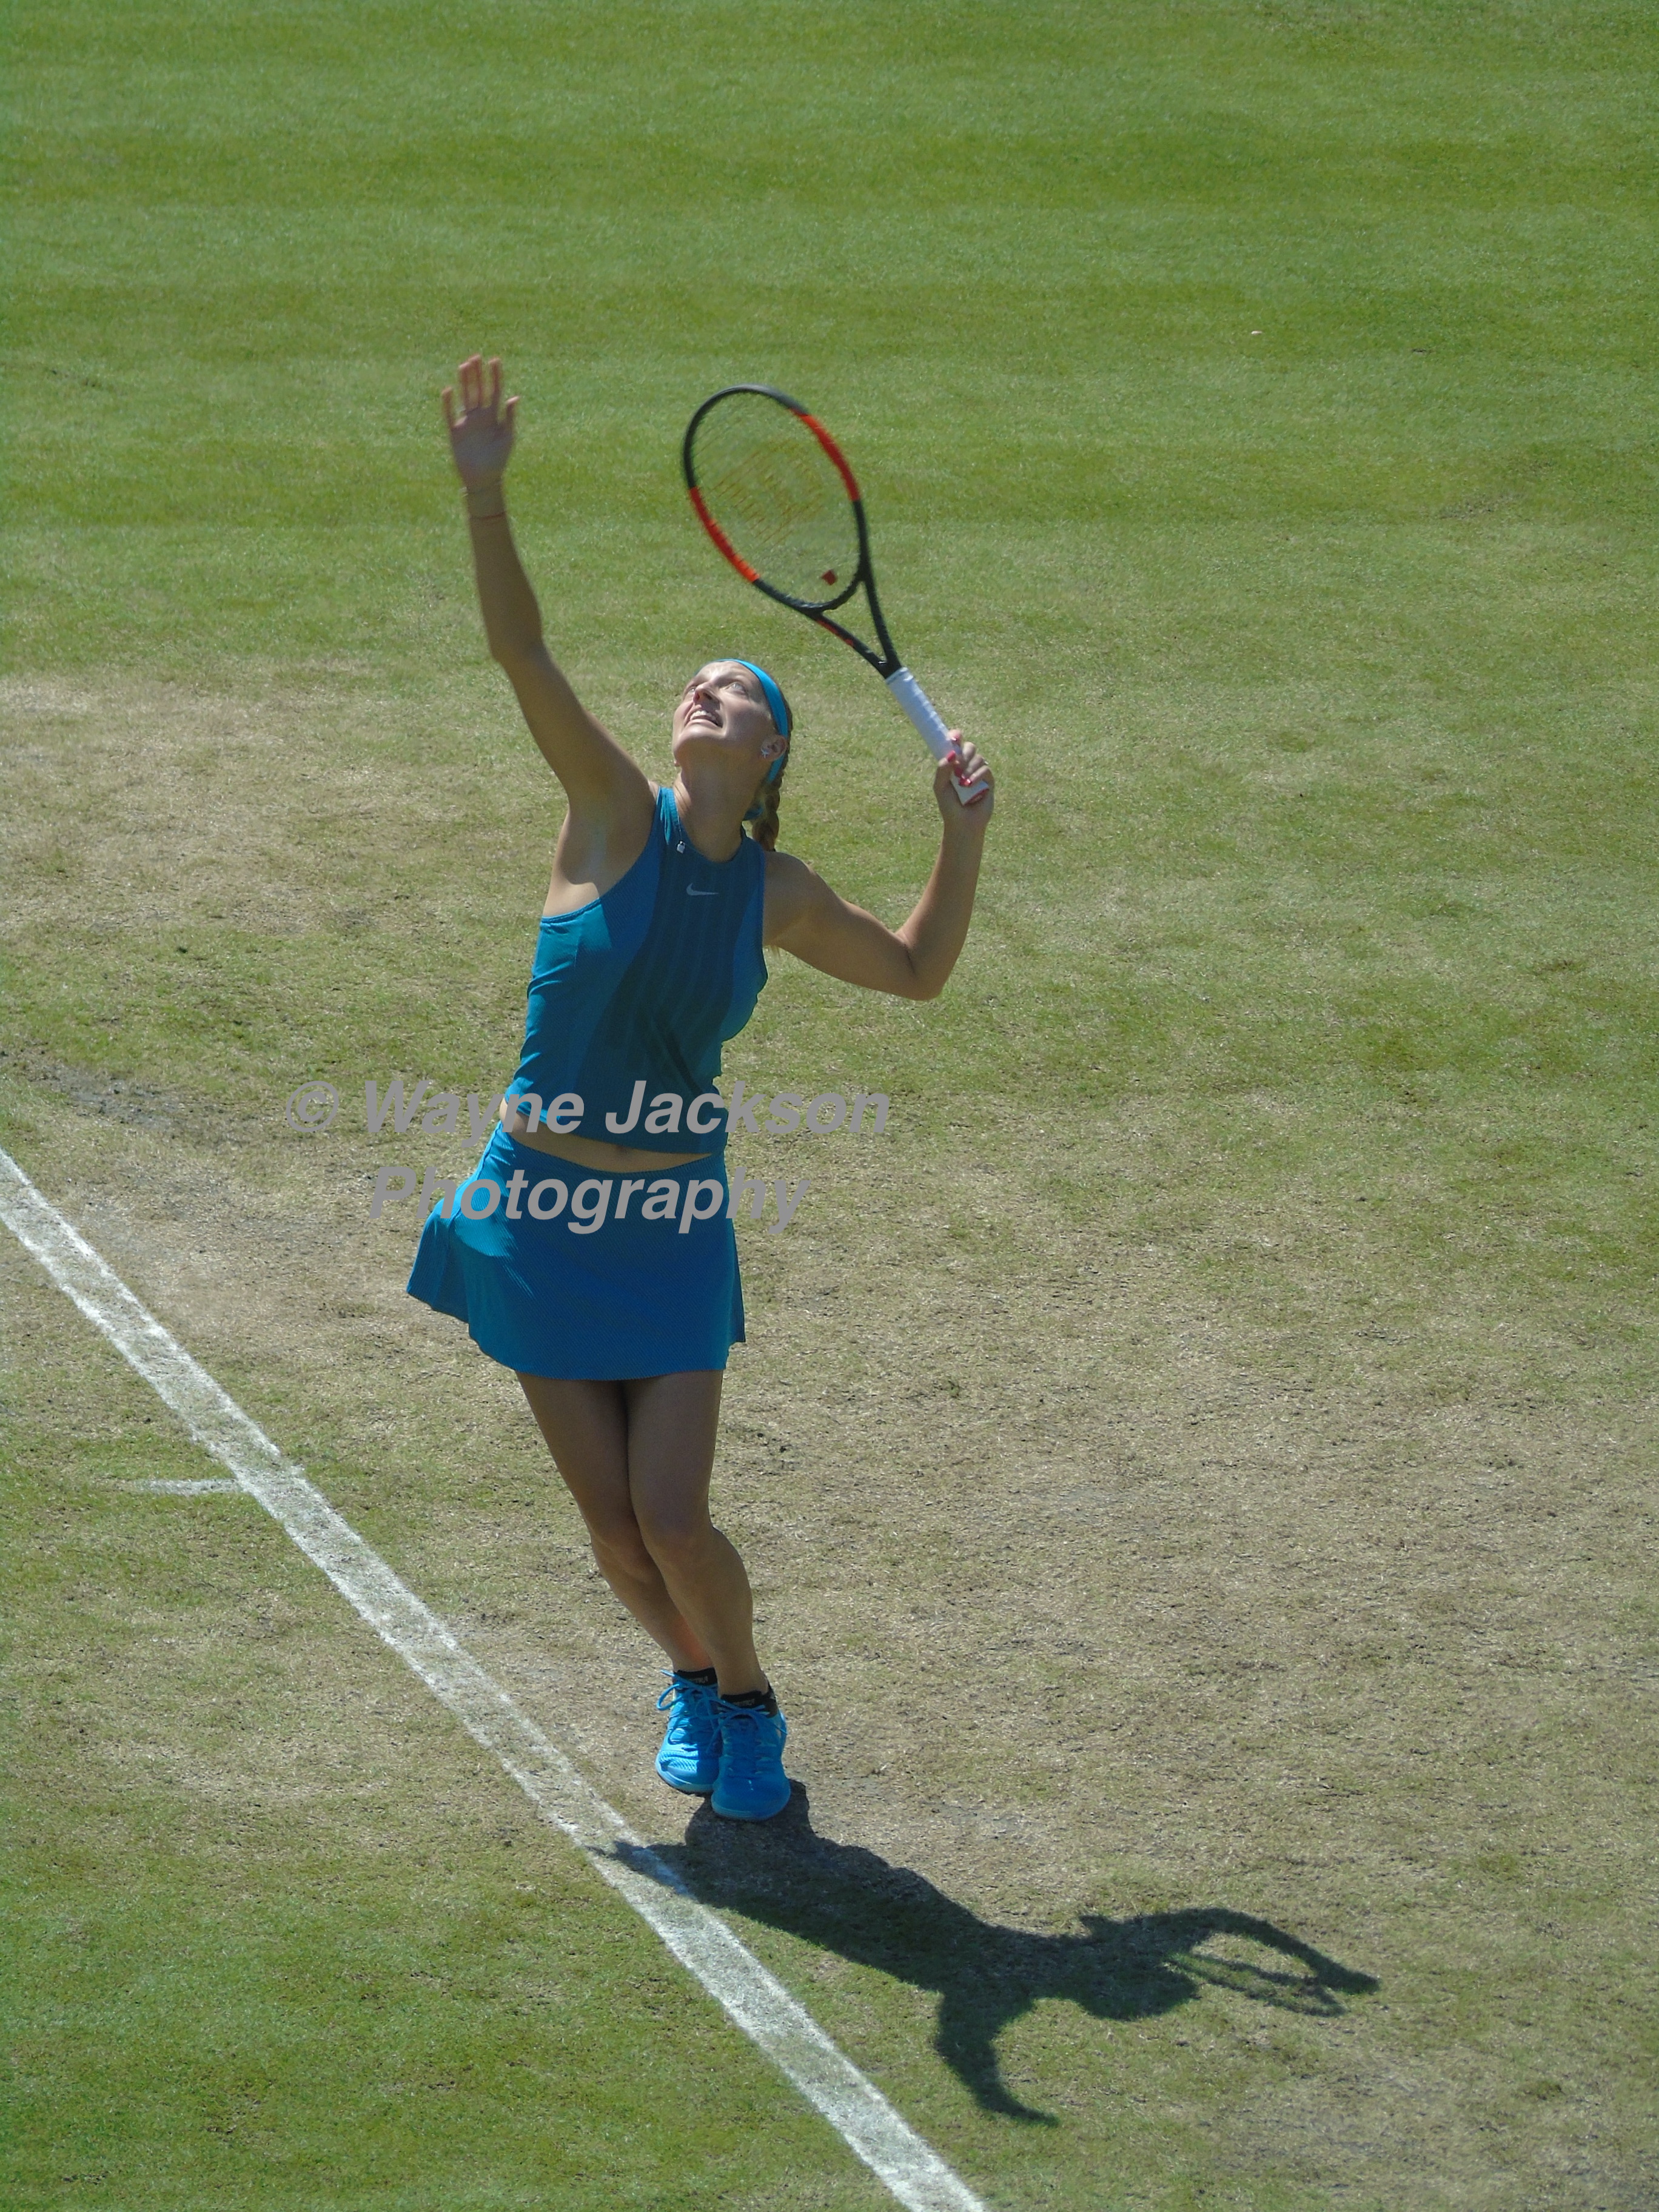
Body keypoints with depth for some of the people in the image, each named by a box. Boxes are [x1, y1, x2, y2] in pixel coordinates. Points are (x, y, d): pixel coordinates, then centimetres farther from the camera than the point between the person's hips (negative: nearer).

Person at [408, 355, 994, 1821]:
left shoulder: (774, 895, 1)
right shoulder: (617, 817, -8)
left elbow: (918, 970, 17)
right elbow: (524, 654, -21)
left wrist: (966, 834, 4)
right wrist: (485, 496, -33)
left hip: (675, 1227, 1)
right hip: (541, 1216, -1)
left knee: (672, 1519, -7)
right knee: (615, 1527, 3)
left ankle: (747, 1701, 22)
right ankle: (693, 1677, 34)